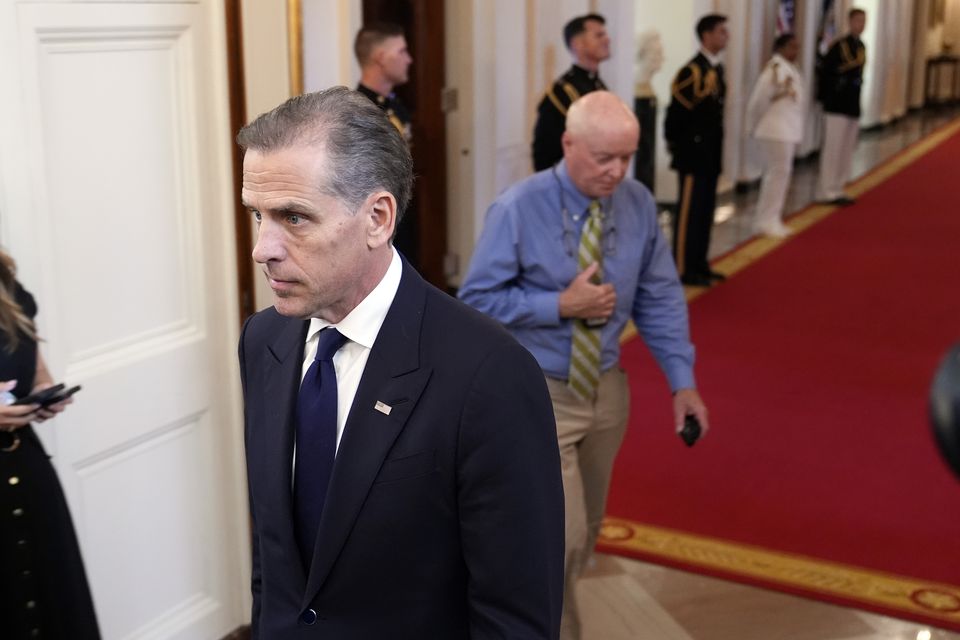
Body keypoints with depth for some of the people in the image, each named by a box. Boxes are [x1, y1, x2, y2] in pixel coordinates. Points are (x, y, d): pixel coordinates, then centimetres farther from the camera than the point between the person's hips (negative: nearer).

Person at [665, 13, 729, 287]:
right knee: (689, 212, -3)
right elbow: (676, 113, -17)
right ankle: (683, 269, 4)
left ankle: (698, 265, 22)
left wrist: (717, 148, 14)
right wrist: (676, 144, -9)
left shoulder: (717, 69, 12)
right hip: (694, 153, -9)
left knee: (705, 211, 13)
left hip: (711, 154, 9)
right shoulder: (692, 71, -17)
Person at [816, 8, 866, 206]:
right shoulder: (839, 45, -13)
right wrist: (826, 96, -12)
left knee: (847, 150, 11)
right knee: (833, 149, -5)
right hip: (837, 107, -8)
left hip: (853, 106, 8)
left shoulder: (861, 46, 11)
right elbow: (823, 70, -15)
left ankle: (837, 189, 19)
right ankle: (827, 192, 1)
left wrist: (854, 89, 15)